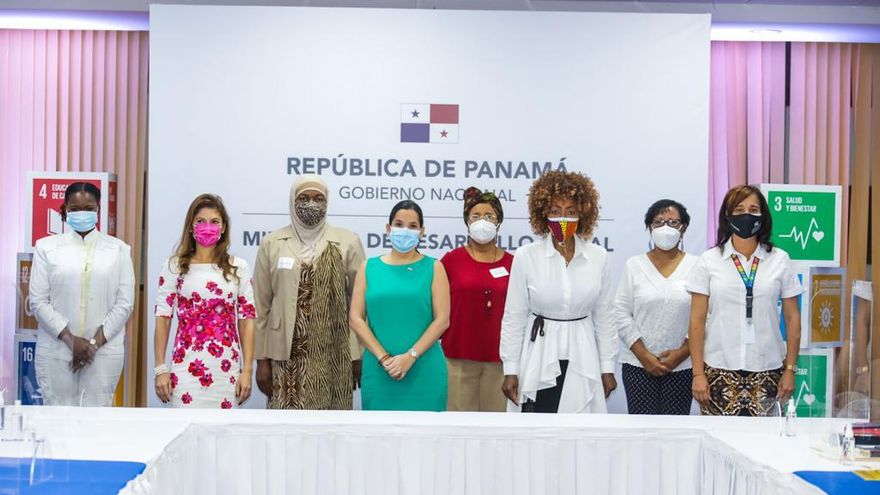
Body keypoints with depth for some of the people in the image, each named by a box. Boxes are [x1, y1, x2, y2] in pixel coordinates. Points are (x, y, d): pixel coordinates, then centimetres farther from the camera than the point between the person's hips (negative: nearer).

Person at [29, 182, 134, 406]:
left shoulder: (118, 249, 6)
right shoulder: (47, 247, 5)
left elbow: (125, 303, 2)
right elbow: (38, 302, 0)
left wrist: (95, 342, -7)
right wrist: (71, 340, -10)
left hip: (105, 351, 0)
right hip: (55, 351, 0)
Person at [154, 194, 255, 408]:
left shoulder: (238, 268, 7)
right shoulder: (175, 266, 4)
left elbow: (246, 320, 6)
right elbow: (163, 319, 3)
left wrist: (247, 370, 0)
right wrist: (160, 369, -2)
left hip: (227, 369, 1)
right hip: (187, 366, -1)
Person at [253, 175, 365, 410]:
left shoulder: (348, 242, 3)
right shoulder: (272, 244, 6)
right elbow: (261, 306, 6)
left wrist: (360, 355, 0)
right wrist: (262, 359, 3)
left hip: (333, 356, 0)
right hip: (288, 355, 0)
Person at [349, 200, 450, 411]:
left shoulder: (433, 268, 5)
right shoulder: (369, 267, 9)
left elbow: (442, 320, -3)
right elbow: (356, 318, 3)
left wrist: (410, 356, -12)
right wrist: (383, 357, -8)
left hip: (424, 370, -1)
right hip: (378, 369, 1)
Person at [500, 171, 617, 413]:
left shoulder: (598, 257, 1)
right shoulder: (526, 256, -6)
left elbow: (604, 317, 7)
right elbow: (514, 317, -2)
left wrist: (608, 366, 7)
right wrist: (510, 369, -3)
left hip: (582, 361, 2)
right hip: (538, 360, -2)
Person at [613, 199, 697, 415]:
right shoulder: (634, 265, 4)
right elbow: (622, 314, 1)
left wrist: (682, 352, -10)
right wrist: (644, 355, -7)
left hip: (682, 365, 0)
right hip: (638, 364, 0)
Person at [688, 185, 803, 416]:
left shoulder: (780, 260, 6)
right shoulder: (709, 261, 3)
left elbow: (792, 318, 7)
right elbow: (697, 321, 1)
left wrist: (790, 369, 3)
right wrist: (698, 373, -3)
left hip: (767, 371, 1)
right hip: (719, 371, -1)